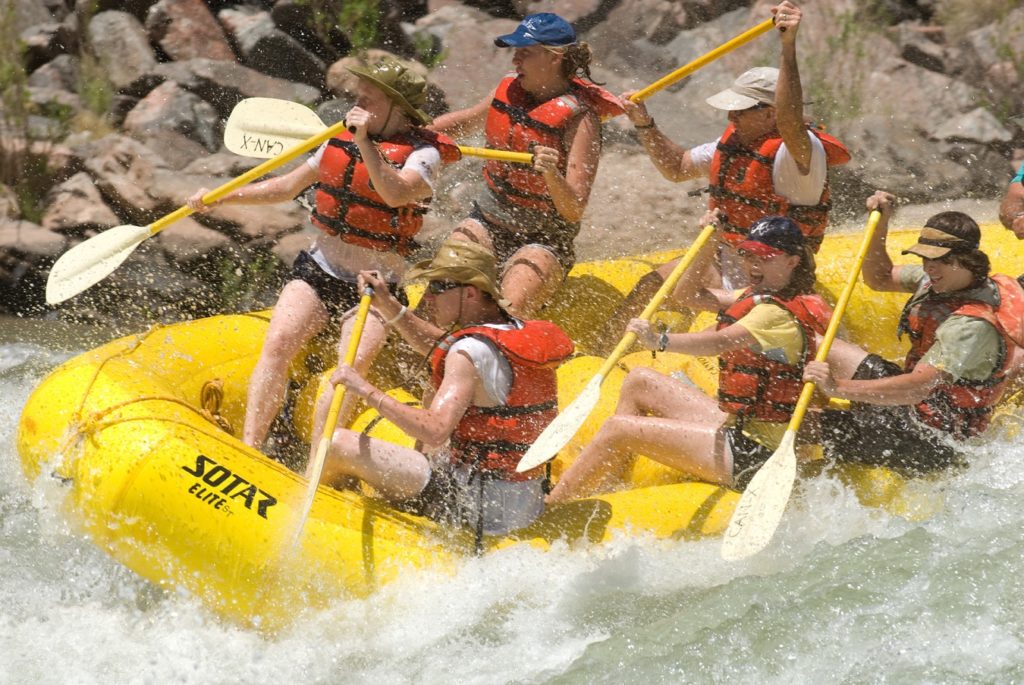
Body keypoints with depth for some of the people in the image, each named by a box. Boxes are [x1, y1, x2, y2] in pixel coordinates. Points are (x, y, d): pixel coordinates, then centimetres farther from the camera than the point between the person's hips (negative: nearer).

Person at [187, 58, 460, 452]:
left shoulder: (423, 153, -7)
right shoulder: (342, 139, 10)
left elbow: (396, 195, -28)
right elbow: (287, 187, 18)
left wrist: (366, 145, -34)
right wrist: (220, 198, 10)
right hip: (318, 271, 5)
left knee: (352, 365, -26)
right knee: (278, 344, -19)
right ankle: (249, 447, -25)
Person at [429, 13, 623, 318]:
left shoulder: (579, 118, -17)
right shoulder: (509, 90, 1)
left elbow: (574, 212, -22)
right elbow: (467, 121, 25)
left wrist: (552, 175, -41)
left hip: (542, 239, -6)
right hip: (487, 222, 6)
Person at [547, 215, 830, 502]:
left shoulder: (781, 315, -19)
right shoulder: (758, 297, 12)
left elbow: (722, 342, -37)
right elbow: (690, 295, 17)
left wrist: (659, 341, -48)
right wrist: (708, 247, 2)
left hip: (755, 454, -11)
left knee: (617, 430, -12)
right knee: (639, 381, 18)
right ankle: (602, 490, 14)